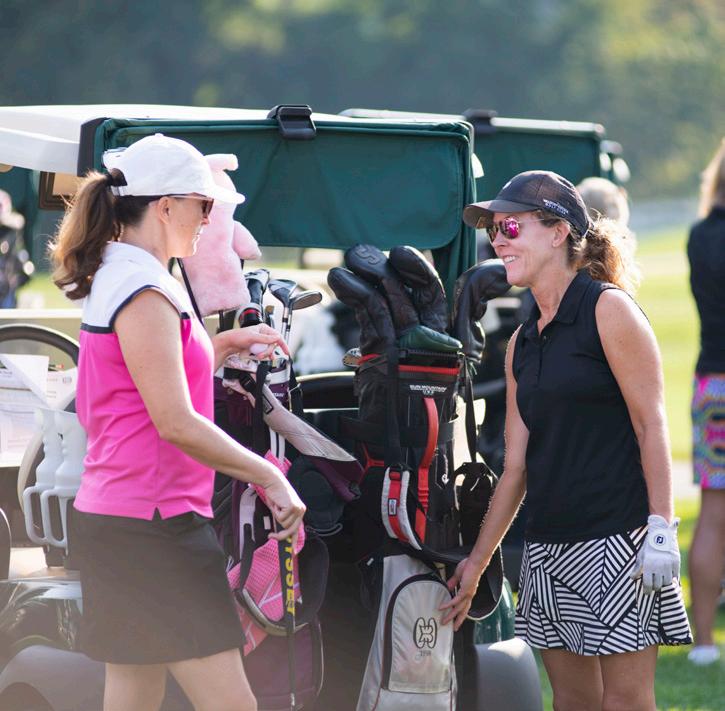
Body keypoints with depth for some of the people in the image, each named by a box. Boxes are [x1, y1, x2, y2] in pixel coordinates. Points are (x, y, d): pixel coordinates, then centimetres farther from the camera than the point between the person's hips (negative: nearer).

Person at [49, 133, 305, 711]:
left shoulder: (116, 277, 16)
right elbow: (175, 422, -21)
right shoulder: (145, 293, -16)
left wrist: (223, 346, 19)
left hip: (117, 523, 11)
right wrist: (271, 478, -15)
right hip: (155, 525, -11)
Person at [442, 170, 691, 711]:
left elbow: (652, 427, -9)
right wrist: (476, 563, 15)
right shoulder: (523, 343, 15)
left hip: (615, 541, -7)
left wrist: (660, 527, -17)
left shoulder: (608, 310, -5)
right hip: (549, 545, 7)